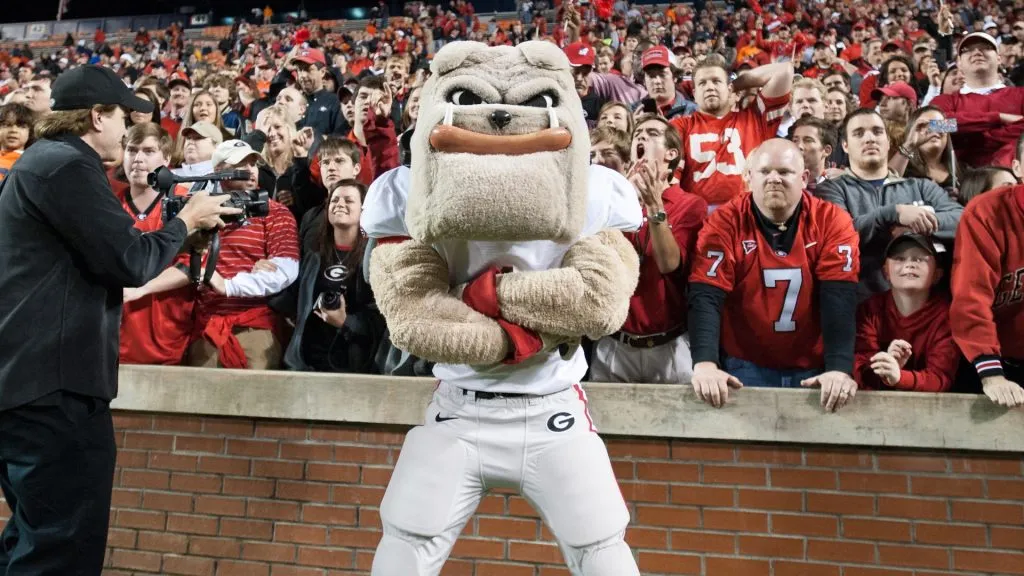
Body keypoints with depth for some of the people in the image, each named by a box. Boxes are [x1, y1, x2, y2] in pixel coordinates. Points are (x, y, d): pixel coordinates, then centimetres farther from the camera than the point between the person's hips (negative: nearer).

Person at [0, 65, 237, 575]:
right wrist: (186, 220, -2)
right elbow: (131, 261, -18)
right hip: (52, 384, -11)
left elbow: (102, 251, 22)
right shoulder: (68, 166, -14)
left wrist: (182, 215, 16)